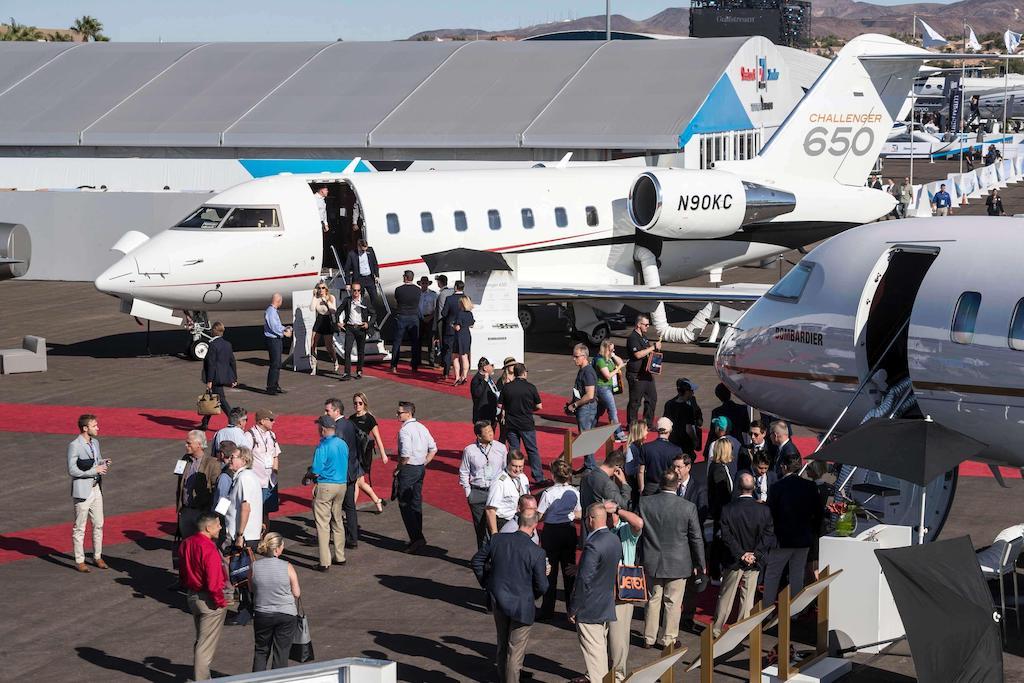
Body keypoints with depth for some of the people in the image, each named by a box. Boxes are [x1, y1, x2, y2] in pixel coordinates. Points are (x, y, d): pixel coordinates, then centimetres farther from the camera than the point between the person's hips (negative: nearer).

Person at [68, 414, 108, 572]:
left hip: (96, 488, 8)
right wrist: (95, 470, -20)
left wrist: (104, 463, -1)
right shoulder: (74, 446, -16)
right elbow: (72, 470, -20)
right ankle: (79, 561, 9)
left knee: (98, 525, 13)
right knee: (80, 528, 1)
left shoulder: (95, 442, 9)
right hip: (82, 490, -8)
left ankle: (97, 557, 24)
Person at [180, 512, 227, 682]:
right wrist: (221, 602, -14)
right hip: (209, 602, -8)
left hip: (192, 596, 8)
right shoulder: (209, 550, -26)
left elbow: (183, 572, 11)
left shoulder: (186, 544, 0)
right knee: (206, 644, 3)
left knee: (200, 640, 23)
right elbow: (213, 584, -27)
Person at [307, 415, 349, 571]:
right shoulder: (343, 444, 7)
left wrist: (310, 471, 5)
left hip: (325, 486, -7)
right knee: (337, 521, 20)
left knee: (323, 524, -2)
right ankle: (340, 556, 26)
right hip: (342, 485, 7)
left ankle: (325, 562, -3)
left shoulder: (323, 447, -16)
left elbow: (316, 472, -19)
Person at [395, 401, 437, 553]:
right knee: (416, 503, 16)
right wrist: (424, 464, 15)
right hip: (421, 469, 9)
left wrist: (398, 469, -11)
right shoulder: (422, 428, 9)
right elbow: (433, 449, 12)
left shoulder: (405, 430, -17)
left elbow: (406, 455, -24)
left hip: (408, 469, -9)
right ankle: (417, 537, 21)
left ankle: (417, 538, -11)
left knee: (405, 505, -4)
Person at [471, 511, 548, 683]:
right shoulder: (536, 552, -21)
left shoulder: (497, 540, -9)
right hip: (521, 604, -5)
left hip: (498, 599, 5)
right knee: (516, 650, 9)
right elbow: (542, 586, -14)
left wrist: (486, 583, 16)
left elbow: (476, 561, 3)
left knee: (502, 644, 25)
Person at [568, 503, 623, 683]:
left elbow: (583, 581, -22)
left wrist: (573, 610, -14)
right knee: (601, 646, 21)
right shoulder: (615, 540, 3)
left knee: (593, 648, 0)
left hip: (590, 608, -9)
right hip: (607, 606, 9)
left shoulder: (593, 545, -24)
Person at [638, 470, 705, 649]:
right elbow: (697, 538, -6)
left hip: (651, 562, 2)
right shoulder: (688, 507, -13)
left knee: (653, 600, 15)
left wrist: (640, 557, 15)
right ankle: (668, 639, 17)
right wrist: (699, 563, 6)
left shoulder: (644, 503, -9)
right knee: (672, 602, 9)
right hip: (678, 563, -2)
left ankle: (649, 638, 22)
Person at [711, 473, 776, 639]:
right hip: (755, 562, 1)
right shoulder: (764, 511, -10)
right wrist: (755, 554, -8)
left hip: (734, 562, -1)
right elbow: (769, 536, -8)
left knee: (726, 596, 11)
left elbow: (726, 536, -14)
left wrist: (741, 554, -10)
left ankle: (716, 629, 18)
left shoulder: (728, 510, -14)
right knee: (748, 597, 10)